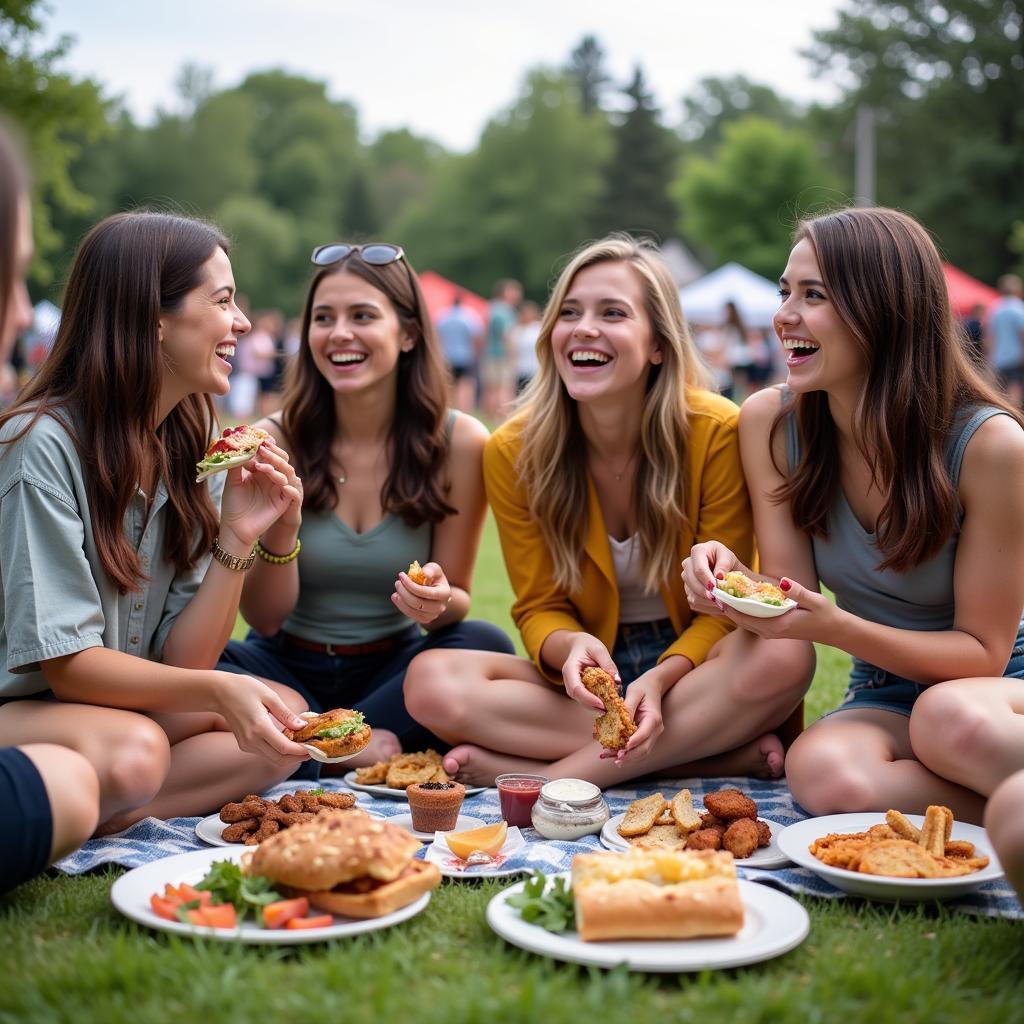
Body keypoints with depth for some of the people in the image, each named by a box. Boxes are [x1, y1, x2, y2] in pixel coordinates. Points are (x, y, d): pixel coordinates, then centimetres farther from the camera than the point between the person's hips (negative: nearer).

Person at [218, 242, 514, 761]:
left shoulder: (460, 443, -10)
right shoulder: (275, 440, -9)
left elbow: (457, 601, -2)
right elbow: (264, 618, -8)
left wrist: (439, 601, -27)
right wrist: (280, 530, -27)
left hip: (394, 668, 0)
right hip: (289, 667, 0)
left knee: (485, 645, -30)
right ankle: (374, 745, -19)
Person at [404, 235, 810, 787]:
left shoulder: (717, 432, -14)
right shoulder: (513, 451, -8)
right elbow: (539, 607, -2)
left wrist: (662, 678, -29)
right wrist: (571, 646, -27)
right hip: (586, 679, 2)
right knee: (431, 680, -26)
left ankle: (548, 774, -25)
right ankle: (717, 753, -26)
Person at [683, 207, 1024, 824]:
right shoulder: (770, 422, -7)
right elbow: (793, 600, -5)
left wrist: (835, 627, -30)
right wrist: (730, 580, -28)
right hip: (884, 694, 4)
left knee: (954, 718, -39)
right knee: (822, 772, -31)